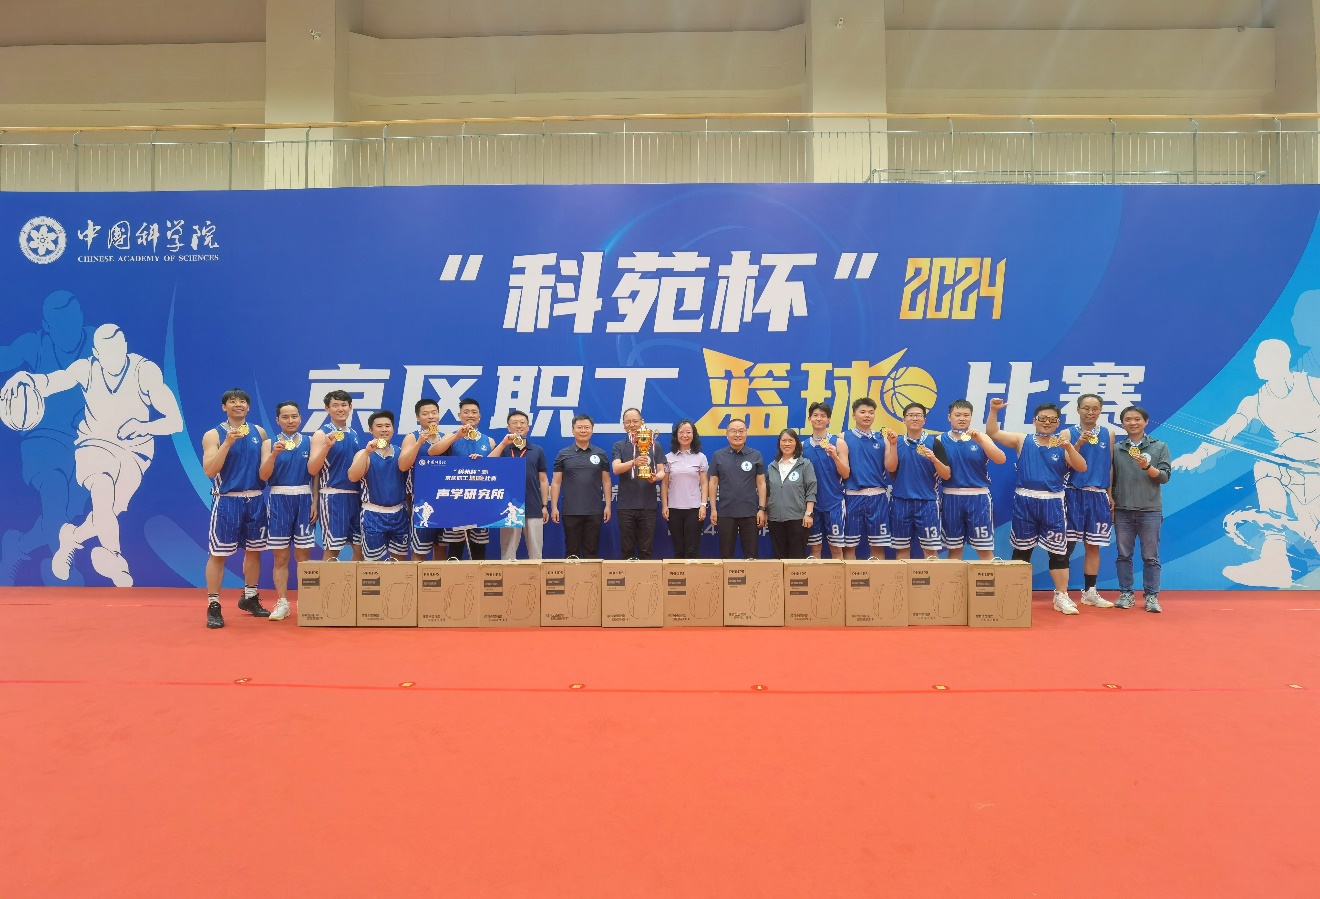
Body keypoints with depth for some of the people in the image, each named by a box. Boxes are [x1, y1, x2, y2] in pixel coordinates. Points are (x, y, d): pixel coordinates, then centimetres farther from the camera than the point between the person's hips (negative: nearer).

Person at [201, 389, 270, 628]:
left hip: (255, 500, 4)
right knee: (218, 553, -1)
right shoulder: (213, 435, -3)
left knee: (253, 550, 12)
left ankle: (249, 598, 27)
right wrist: (228, 442, -21)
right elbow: (209, 470, -15)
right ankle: (213, 606, 7)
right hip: (226, 501, -4)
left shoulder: (259, 433, 8)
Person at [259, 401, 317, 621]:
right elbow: (263, 475, -4)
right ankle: (282, 602, 12)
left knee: (303, 555, 4)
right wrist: (274, 454, -19)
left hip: (303, 499, 0)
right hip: (278, 500, 0)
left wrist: (315, 503, -3)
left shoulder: (309, 442, 5)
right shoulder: (269, 443, 5)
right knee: (280, 556, 4)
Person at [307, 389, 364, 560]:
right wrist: (327, 445, -21)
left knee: (360, 547, 7)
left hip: (356, 495, 5)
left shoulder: (356, 434, 13)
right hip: (333, 496, -5)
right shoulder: (321, 434, -3)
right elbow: (312, 470, -11)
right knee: (332, 549, -1)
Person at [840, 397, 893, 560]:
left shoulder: (881, 439, 9)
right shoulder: (844, 437, 2)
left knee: (878, 545, 7)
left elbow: (891, 467, 0)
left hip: (878, 496, 2)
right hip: (853, 496, -2)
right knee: (849, 544, 4)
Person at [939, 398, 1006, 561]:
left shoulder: (980, 437, 3)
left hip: (978, 496, 0)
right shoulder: (941, 440, 3)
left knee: (985, 548, 2)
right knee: (954, 547, 9)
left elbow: (1001, 459, -11)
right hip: (951, 497, 1)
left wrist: (979, 440, -20)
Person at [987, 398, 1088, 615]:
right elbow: (992, 433, 1)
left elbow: (1081, 468, -5)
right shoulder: (1022, 440, 5)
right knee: (1021, 549, 8)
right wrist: (994, 411, -12)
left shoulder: (1062, 445, 5)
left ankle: (1061, 597, 13)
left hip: (1052, 502, 0)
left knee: (1058, 550, 2)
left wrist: (1069, 447, -18)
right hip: (1024, 501, 0)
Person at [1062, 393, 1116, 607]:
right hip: (1073, 494, -3)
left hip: (1098, 496, 3)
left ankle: (1090, 592, 21)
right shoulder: (1067, 433, 0)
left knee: (1093, 545, 9)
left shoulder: (1108, 435, 9)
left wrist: (1111, 496, 6)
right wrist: (1079, 443, -18)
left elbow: (1110, 467, 11)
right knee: (1067, 544, -2)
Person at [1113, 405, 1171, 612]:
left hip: (1150, 511, -1)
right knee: (1124, 555, 6)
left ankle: (1151, 596, 12)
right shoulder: (1116, 449, 5)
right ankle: (1126, 594, 15)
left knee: (1150, 556, 5)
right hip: (1123, 511, 1)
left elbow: (1164, 477, -3)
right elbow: (1111, 479, 8)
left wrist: (1147, 466, -21)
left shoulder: (1159, 447, 2)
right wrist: (1111, 507, 5)